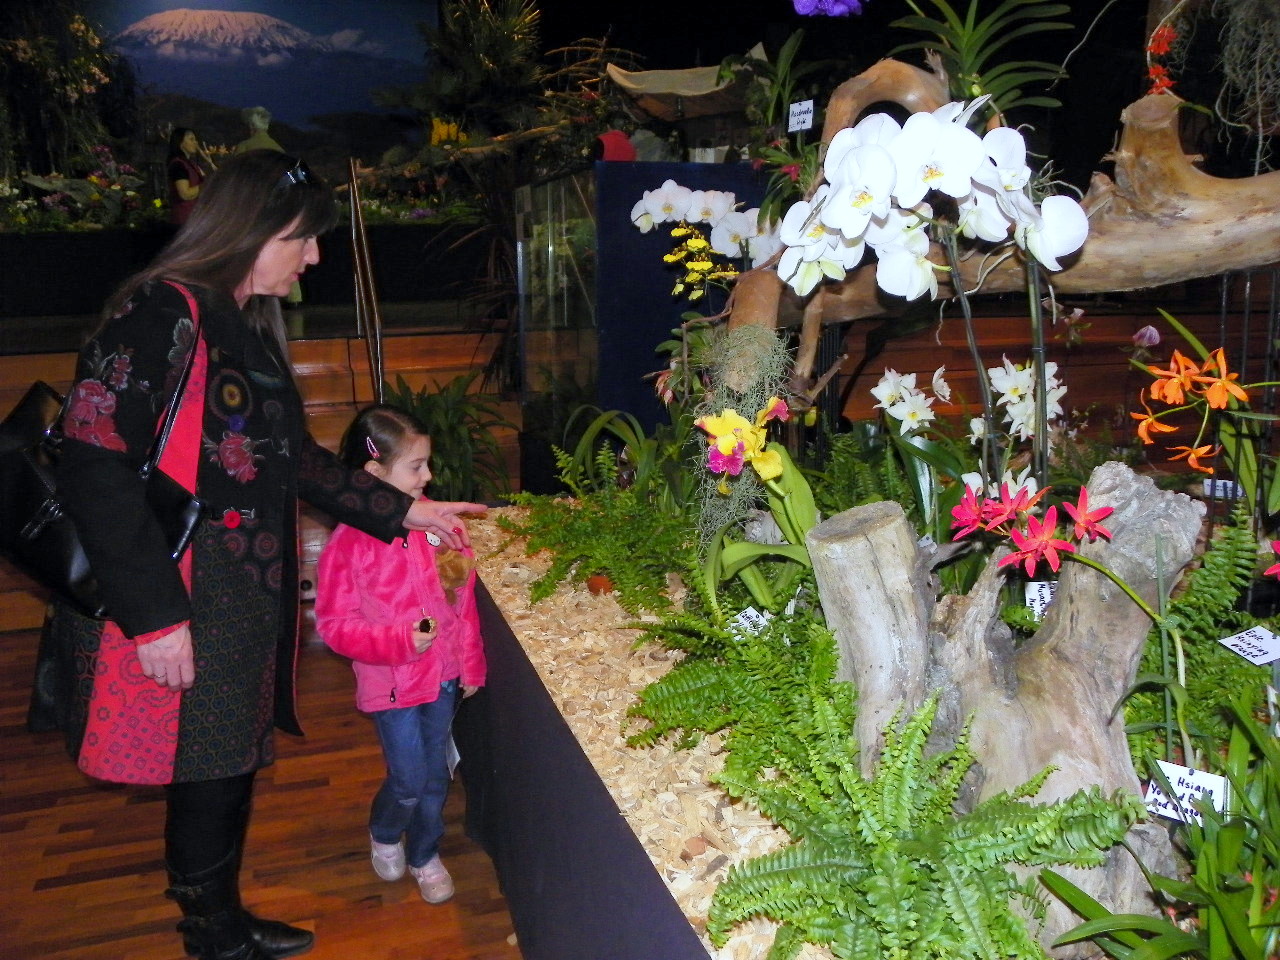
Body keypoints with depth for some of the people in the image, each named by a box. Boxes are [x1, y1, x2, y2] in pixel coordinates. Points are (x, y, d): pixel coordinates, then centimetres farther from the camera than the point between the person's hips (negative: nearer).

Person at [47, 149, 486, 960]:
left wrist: (404, 510, 15)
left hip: (248, 597, 9)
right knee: (206, 771, 4)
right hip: (183, 609, -9)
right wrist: (154, 614, -21)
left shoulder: (251, 329, 13)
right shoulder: (160, 315, -16)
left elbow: (294, 457, 19)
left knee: (231, 766, 19)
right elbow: (96, 470, -21)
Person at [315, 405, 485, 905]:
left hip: (443, 674, 4)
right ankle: (383, 835, 38)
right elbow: (334, 623, -14)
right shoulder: (349, 543, -18)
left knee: (435, 774, 16)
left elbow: (463, 596, 4)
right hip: (391, 682, -4)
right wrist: (401, 641, -25)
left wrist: (471, 663, 7)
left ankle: (425, 854, 41)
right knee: (409, 780, 4)